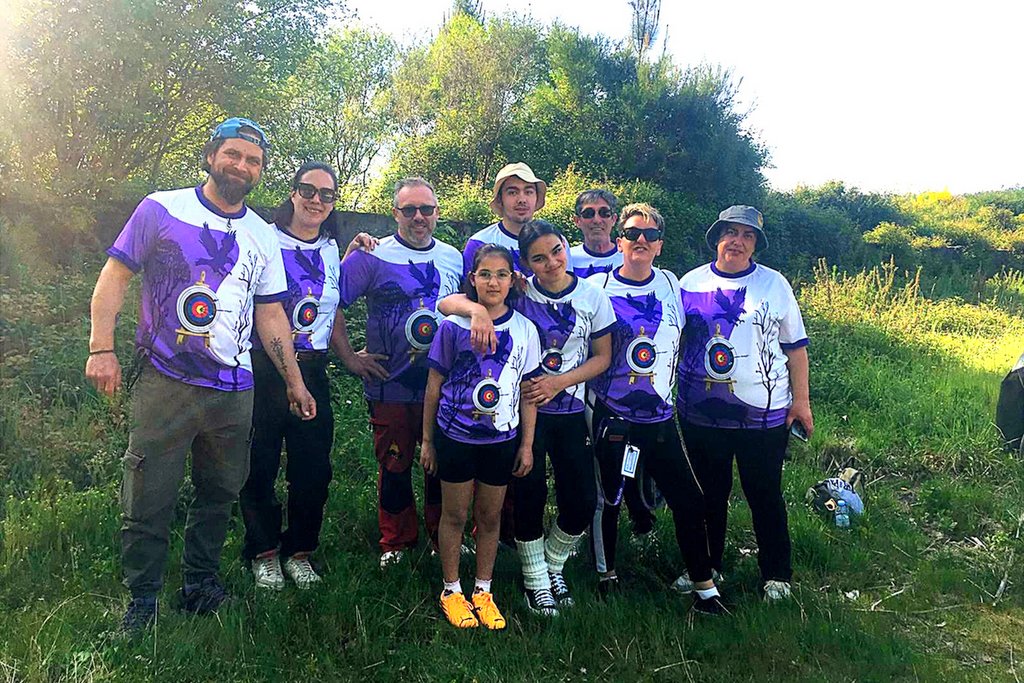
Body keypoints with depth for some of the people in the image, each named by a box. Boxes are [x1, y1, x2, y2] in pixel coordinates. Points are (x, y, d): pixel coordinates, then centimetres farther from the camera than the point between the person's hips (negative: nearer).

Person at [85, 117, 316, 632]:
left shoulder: (262, 237, 11)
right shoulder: (161, 209, 0)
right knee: (148, 501, 1)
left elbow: (270, 315, 14)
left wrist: (294, 381, 12)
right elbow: (115, 276, -1)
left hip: (233, 390, 4)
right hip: (166, 382, -4)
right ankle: (141, 602, 17)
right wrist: (102, 348, -12)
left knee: (219, 494, 12)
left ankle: (201, 583, 29)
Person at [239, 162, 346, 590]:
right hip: (263, 367, -4)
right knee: (260, 465, 5)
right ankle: (263, 553, 21)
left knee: (313, 467, 8)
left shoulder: (331, 251, 12)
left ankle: (299, 551, 24)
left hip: (312, 369, 4)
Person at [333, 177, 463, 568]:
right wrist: (350, 358, -10)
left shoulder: (453, 258, 7)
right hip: (390, 387, -3)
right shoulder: (372, 257, -6)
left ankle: (444, 538, 30)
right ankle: (397, 542, 28)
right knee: (394, 466, 9)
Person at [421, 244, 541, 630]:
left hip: (501, 439, 2)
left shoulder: (524, 330, -2)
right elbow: (434, 386, 0)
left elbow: (527, 392, 3)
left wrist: (527, 445, 3)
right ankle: (452, 591, 28)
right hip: (455, 436, -1)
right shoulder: (453, 326, -7)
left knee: (490, 516, 13)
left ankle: (483, 591, 30)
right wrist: (427, 441, 2)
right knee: (454, 515, 10)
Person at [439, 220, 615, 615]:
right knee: (529, 494, -1)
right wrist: (477, 308, -36)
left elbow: (603, 357, 3)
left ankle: (553, 564, 30)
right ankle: (535, 580, 23)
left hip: (570, 409, 2)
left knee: (582, 501, 2)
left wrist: (559, 382, -12)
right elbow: (447, 303, -13)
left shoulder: (592, 296, -2)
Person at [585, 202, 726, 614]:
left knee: (688, 500, 4)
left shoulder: (672, 285, 6)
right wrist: (587, 397, -2)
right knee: (608, 499, 9)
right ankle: (607, 575, 31)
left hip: (660, 416, 3)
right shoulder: (597, 287, -5)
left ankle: (705, 590, 17)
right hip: (611, 416, -3)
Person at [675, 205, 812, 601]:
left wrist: (801, 399, 0)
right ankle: (706, 567, 32)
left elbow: (795, 345, 4)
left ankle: (776, 574, 27)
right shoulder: (691, 283, 4)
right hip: (700, 411, 2)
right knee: (709, 493, 15)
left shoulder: (774, 284, 1)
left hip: (763, 413, -1)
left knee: (765, 495, 8)